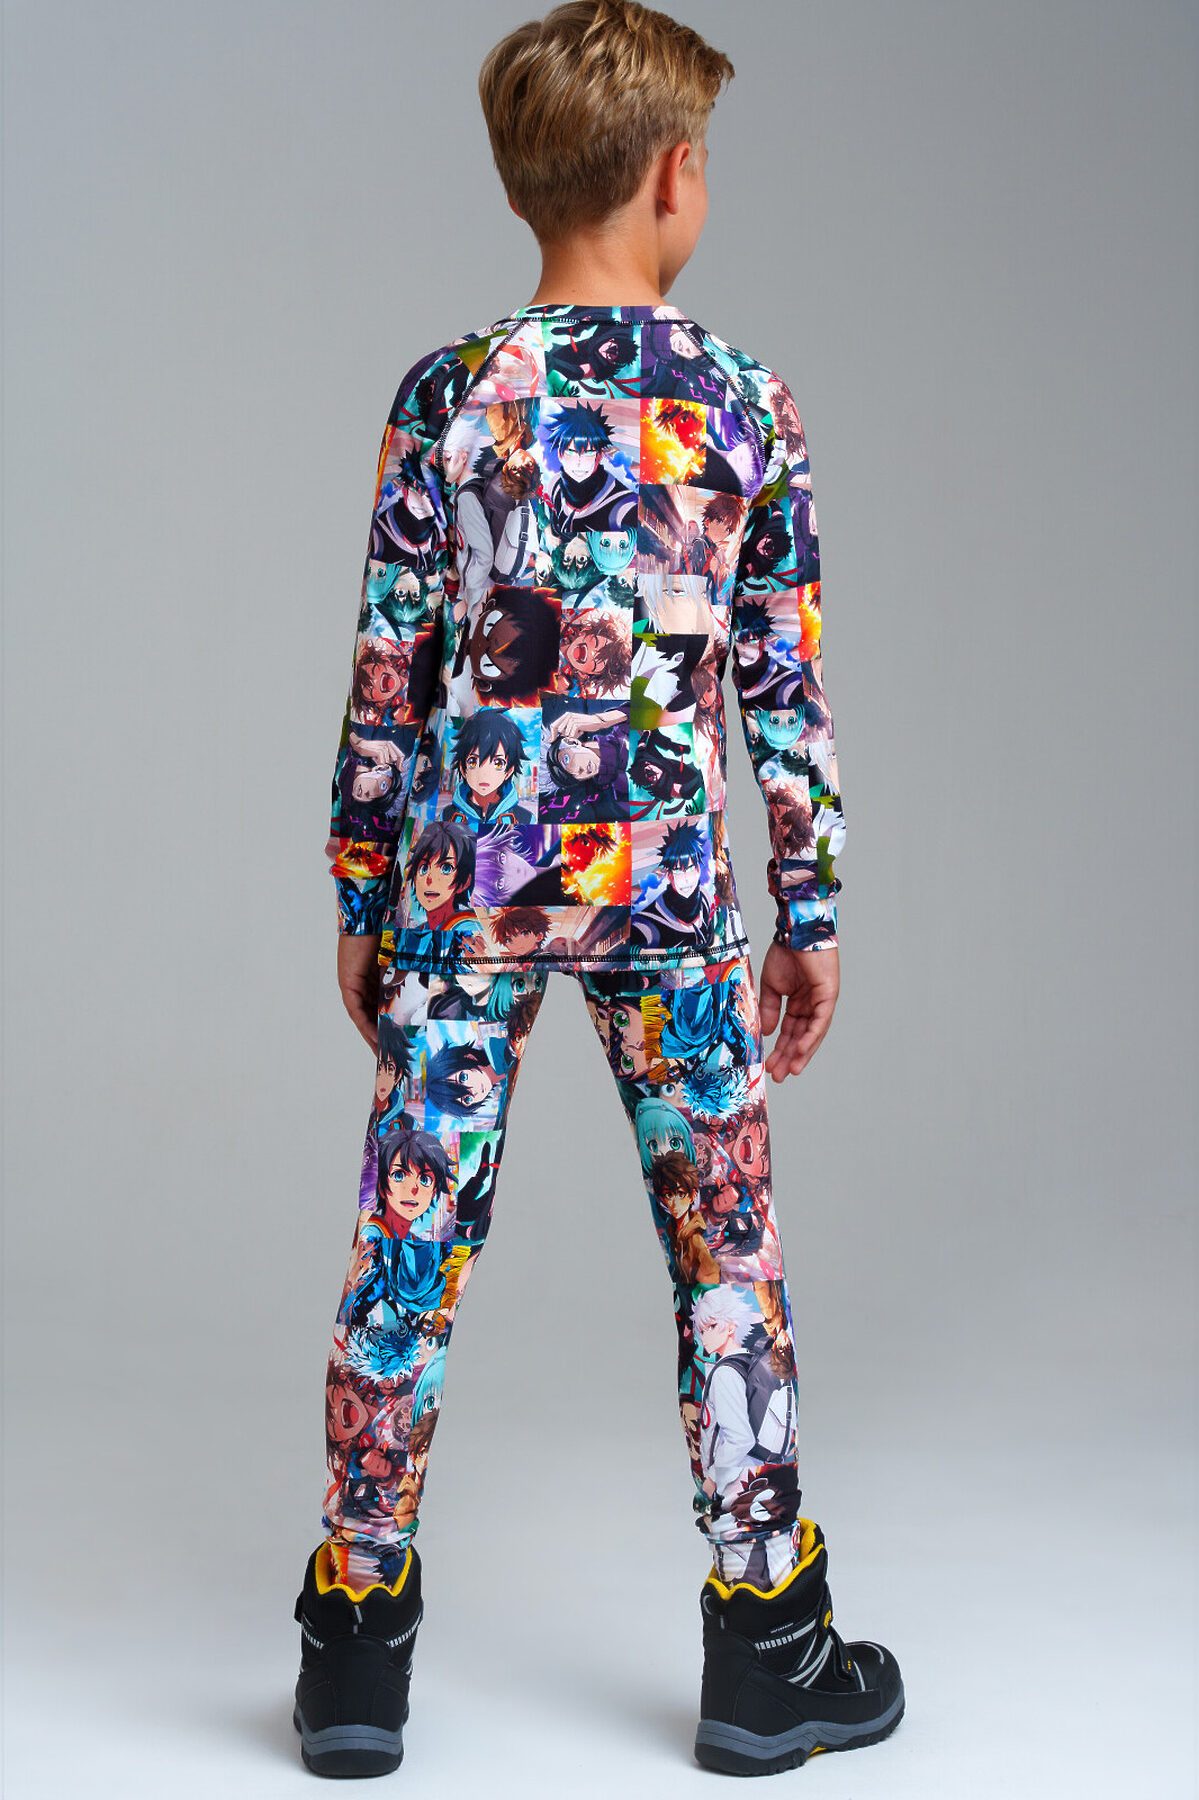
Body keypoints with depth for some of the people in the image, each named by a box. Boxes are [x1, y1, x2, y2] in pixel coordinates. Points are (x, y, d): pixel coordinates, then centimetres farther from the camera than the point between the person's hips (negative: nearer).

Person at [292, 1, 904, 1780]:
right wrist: (811, 908, 9)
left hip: (459, 886, 0)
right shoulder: (747, 404, -1)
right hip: (669, 886, 0)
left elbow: (386, 680, -1)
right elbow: (786, 686, 0)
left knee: (407, 1252, 7)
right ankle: (768, 1657, 21)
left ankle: (357, 1652, 16)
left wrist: (362, 903, 9)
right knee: (728, 1255, 10)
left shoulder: (448, 397, -2)